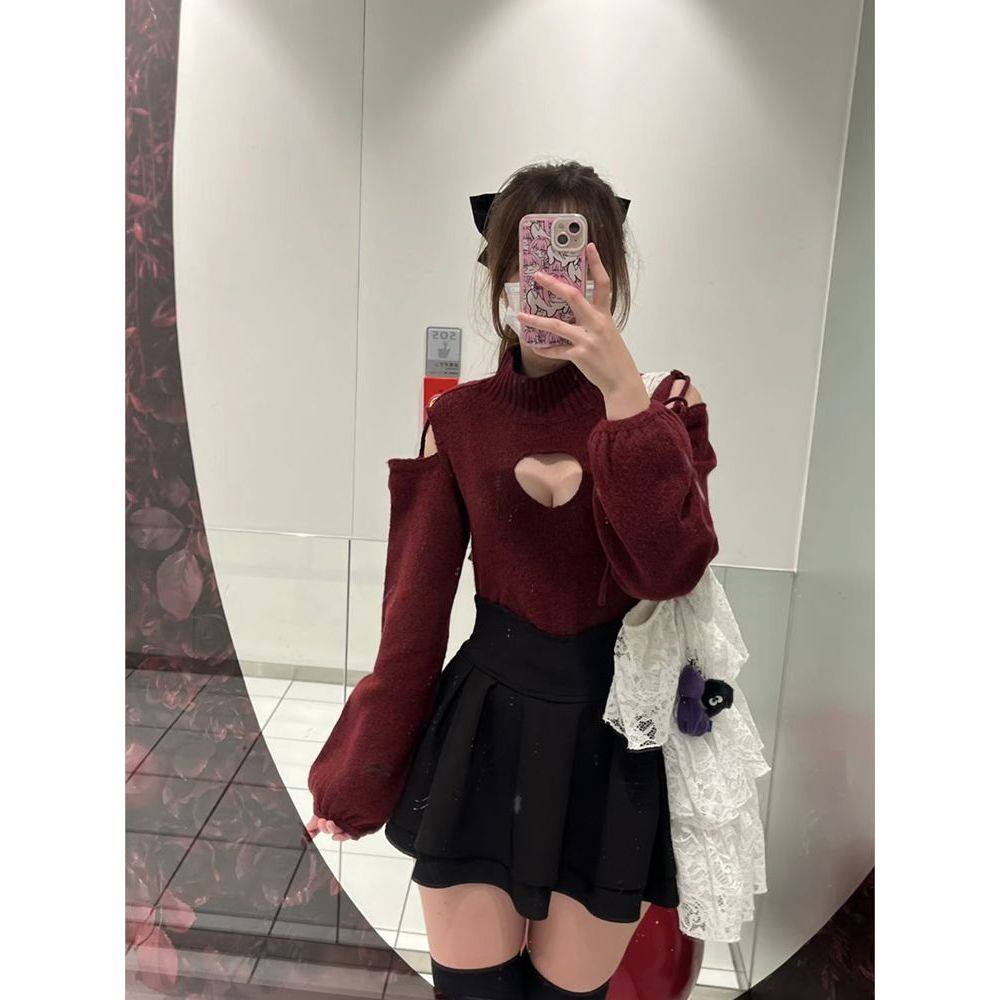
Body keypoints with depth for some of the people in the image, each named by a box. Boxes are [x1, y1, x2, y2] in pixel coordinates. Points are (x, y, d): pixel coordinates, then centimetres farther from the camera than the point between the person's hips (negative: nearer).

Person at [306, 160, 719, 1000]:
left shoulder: (665, 405, -4)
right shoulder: (461, 417, -3)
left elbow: (673, 568, -20)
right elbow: (416, 610, 0)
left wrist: (622, 388, -29)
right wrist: (356, 778, 5)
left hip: (616, 739, 0)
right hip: (484, 731, 1)